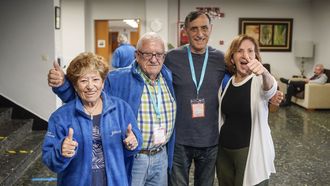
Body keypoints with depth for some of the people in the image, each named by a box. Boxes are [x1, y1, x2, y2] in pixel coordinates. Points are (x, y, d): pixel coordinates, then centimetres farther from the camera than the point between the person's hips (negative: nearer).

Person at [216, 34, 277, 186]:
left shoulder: (259, 81, -11)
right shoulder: (226, 82, 3)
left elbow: (270, 89, -36)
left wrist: (264, 72, -57)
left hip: (251, 151, -4)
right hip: (224, 149, 5)